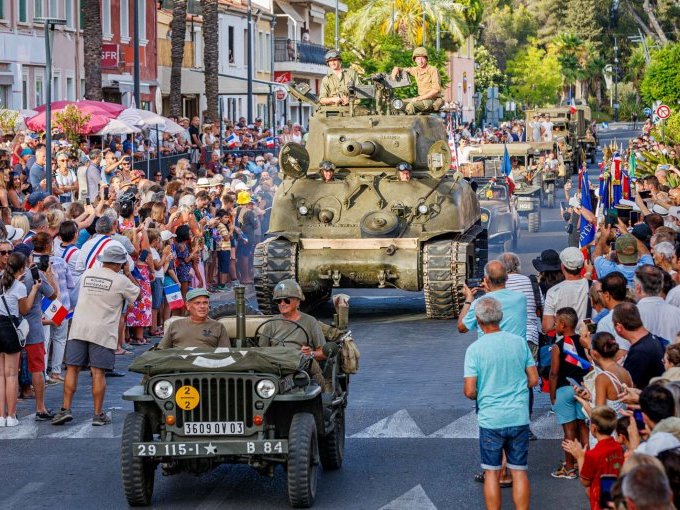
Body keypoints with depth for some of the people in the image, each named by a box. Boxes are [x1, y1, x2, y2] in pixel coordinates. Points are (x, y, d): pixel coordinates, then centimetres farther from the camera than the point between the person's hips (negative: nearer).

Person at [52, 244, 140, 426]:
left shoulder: (87, 274, 9)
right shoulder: (120, 281, -4)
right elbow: (138, 293, 11)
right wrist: (128, 273, 18)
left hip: (78, 328, 3)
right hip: (102, 332, -3)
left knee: (72, 369, 5)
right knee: (98, 372, -1)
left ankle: (66, 409, -1)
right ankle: (98, 414, 3)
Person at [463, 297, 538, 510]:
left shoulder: (475, 349, -11)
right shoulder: (519, 342, -1)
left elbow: (470, 391, -12)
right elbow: (534, 380, 4)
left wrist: (474, 395, 10)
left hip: (490, 419, -2)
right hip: (519, 418, 2)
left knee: (492, 473, 9)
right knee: (519, 471, 9)